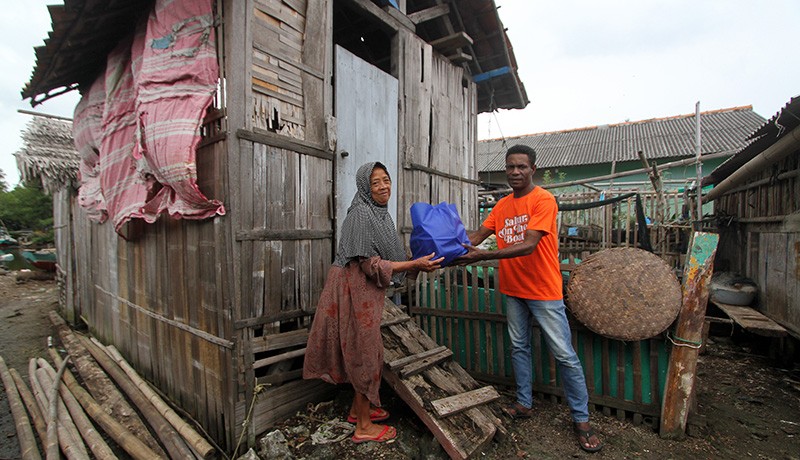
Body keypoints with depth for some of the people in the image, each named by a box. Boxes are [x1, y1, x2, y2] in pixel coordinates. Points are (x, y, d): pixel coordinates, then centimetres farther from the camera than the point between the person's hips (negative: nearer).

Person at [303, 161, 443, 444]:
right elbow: (371, 265, -22)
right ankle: (364, 426, 22)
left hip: (367, 290, 9)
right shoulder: (361, 214, -19)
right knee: (366, 353, 3)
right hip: (356, 289, -9)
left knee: (364, 351, 20)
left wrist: (419, 264, 8)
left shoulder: (380, 214, 10)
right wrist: (415, 264, -23)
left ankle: (359, 409, 39)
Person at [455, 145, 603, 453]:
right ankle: (524, 404, 34)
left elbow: (528, 245, -26)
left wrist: (483, 256, -31)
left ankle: (581, 420, 21)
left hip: (544, 291, -6)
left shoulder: (544, 200, -15)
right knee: (519, 348, 17)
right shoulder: (502, 205, 7)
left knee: (565, 355, 3)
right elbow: (477, 235, 1)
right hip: (513, 290, 6)